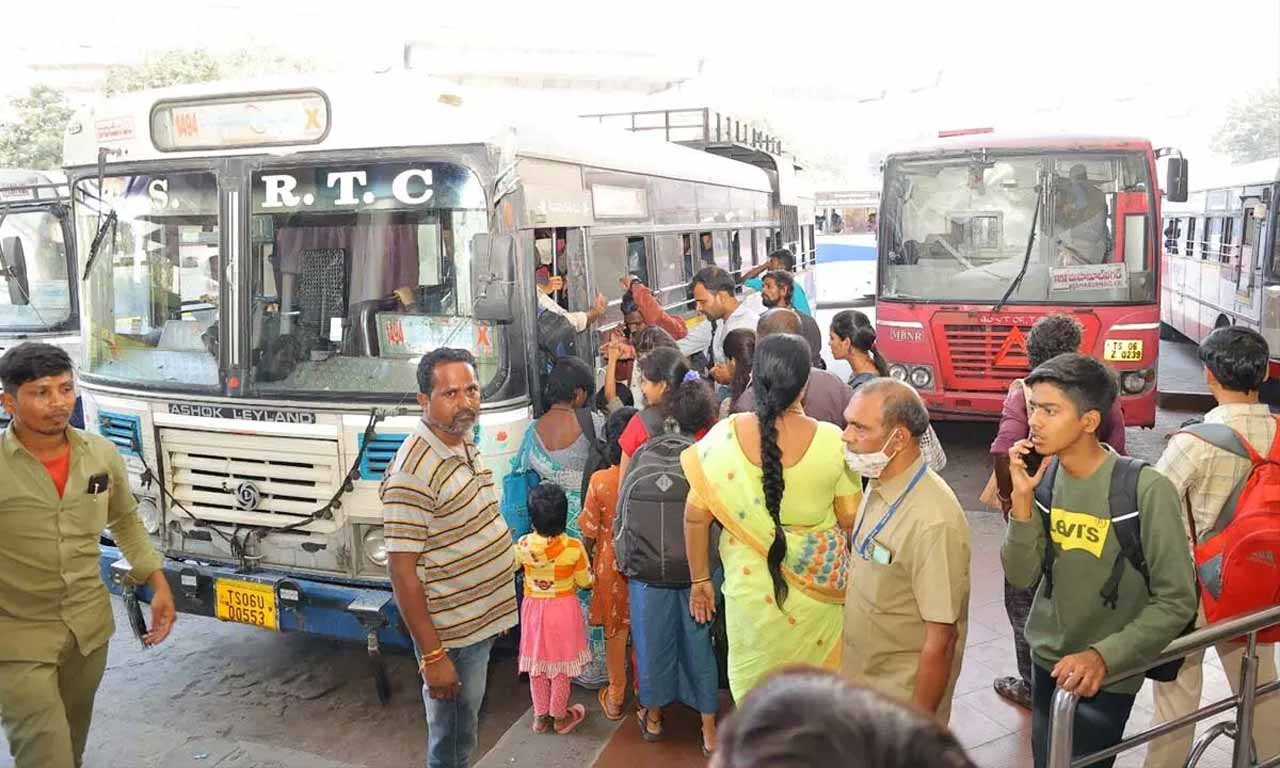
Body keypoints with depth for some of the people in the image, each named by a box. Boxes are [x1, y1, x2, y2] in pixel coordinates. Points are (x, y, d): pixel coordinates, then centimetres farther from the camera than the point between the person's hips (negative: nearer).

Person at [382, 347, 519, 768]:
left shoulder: (465, 445, 4)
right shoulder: (413, 473, -25)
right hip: (450, 635, -8)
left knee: (464, 728, 25)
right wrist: (432, 656, -21)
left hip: (481, 619, 8)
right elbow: (402, 571, -23)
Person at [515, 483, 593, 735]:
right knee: (561, 666, 13)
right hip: (564, 610, -2)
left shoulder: (523, 545, -15)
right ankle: (560, 717, 26)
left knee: (537, 665, 16)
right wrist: (587, 568, 10)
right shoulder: (574, 547, -21)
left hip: (533, 609, 2)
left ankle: (541, 716, 28)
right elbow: (586, 583, -10)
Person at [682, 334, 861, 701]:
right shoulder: (831, 441, -17)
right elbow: (851, 520, -7)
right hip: (817, 589, 0)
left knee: (756, 686, 20)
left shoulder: (723, 437, -15)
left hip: (751, 587, 0)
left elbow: (696, 516, -8)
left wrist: (700, 580, 5)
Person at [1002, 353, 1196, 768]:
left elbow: (1177, 601, -17)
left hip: (1106, 679, -5)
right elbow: (1021, 577, -7)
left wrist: (1104, 656, -27)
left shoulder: (1146, 490, -22)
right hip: (1045, 662, 5)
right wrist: (1022, 499, -20)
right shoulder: (1044, 475, -7)